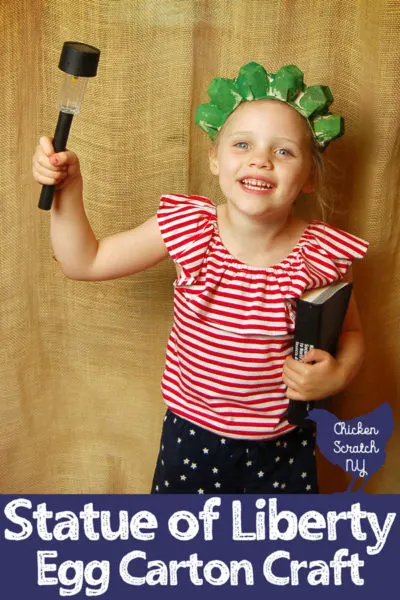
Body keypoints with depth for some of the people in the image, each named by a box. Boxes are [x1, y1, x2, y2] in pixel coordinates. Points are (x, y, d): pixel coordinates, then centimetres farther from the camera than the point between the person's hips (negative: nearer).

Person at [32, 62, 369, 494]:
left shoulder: (324, 254, -17)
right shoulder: (185, 227, -14)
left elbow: (351, 332, 2)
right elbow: (84, 262, -5)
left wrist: (338, 375, -19)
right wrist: (68, 188, -17)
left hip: (282, 447, 0)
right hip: (192, 437, 1)